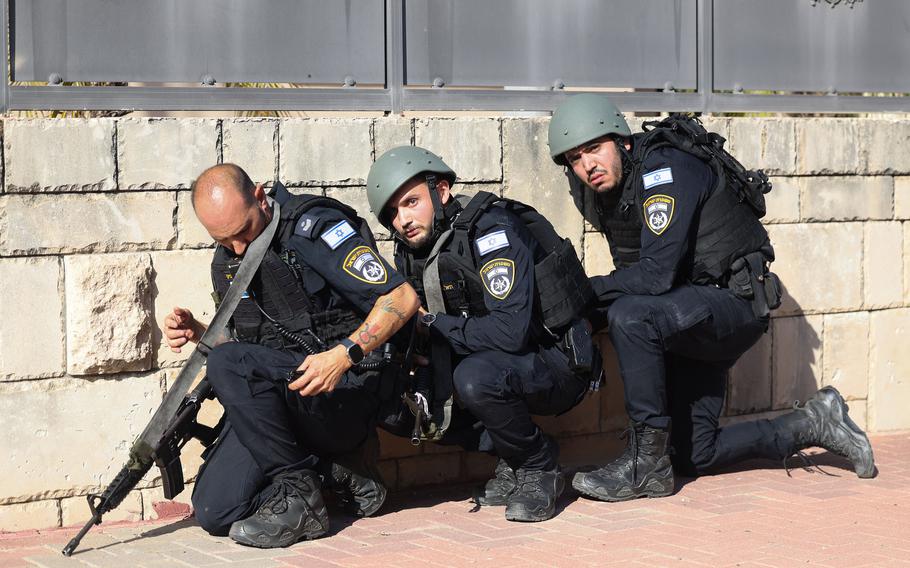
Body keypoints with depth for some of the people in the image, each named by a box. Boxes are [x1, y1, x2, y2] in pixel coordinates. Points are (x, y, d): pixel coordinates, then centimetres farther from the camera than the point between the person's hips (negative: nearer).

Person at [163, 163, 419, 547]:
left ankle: (297, 495, -18)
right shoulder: (226, 263, 11)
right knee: (215, 512, -8)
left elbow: (403, 298, -18)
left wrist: (344, 354, -30)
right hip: (277, 390, 8)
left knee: (229, 363, -31)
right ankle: (334, 468, 8)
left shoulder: (311, 226, -13)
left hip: (346, 388, -8)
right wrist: (199, 333, 1)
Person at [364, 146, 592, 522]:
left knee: (475, 376, -35)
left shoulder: (490, 230, -22)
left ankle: (540, 466, -8)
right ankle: (509, 461, 4)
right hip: (491, 359, 9)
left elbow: (511, 330, -32)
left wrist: (434, 325, -21)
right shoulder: (409, 255, 3)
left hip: (556, 366, -8)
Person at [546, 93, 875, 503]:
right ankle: (813, 425, 25)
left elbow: (657, 273, -30)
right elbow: (633, 276, 12)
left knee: (630, 316, -34)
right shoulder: (610, 197, 7)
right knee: (693, 458, 9)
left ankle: (647, 464, -24)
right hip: (695, 315, 9)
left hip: (737, 302, -9)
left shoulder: (664, 170, -21)